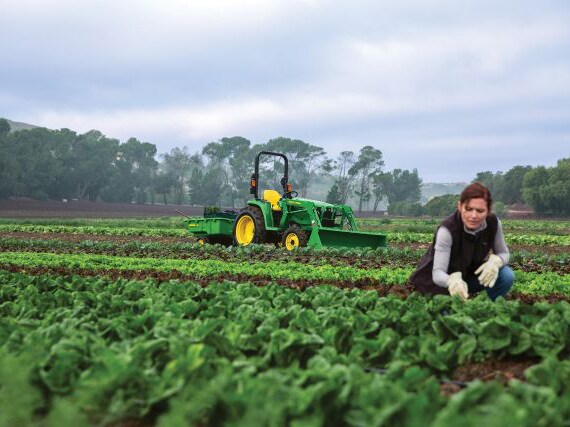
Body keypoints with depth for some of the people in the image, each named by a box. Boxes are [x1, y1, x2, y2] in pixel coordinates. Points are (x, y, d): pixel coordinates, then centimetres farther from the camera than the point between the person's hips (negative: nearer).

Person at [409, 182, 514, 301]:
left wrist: (495, 261, -30)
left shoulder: (493, 223, -19)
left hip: (471, 274, 3)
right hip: (442, 282, -3)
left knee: (506, 275, -21)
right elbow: (438, 273, -35)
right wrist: (453, 281, -59)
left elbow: (504, 254, -4)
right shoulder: (447, 229, -31)